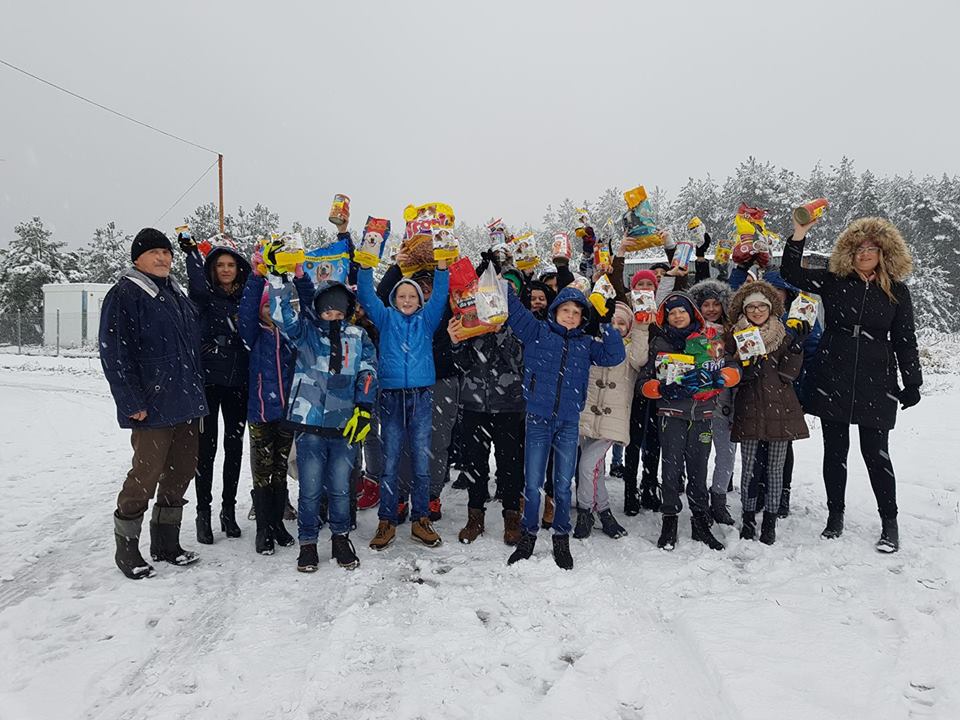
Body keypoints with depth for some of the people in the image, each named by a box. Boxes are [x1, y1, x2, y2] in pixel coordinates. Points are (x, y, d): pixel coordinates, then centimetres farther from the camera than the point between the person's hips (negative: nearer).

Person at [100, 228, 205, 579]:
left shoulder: (177, 294, 16)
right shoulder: (125, 294, -7)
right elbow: (114, 353, -13)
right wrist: (132, 403, -17)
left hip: (187, 404, 8)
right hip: (153, 407, -8)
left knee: (181, 472, 12)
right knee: (146, 476, -1)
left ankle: (166, 543, 26)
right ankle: (126, 548, 18)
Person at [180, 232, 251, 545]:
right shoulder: (205, 295, 1)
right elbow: (197, 284, -23)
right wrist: (191, 251, -30)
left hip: (237, 381, 3)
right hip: (208, 379, -3)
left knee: (234, 446, 9)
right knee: (207, 447, 1)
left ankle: (229, 510, 22)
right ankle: (203, 513, 12)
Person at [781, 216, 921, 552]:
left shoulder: (896, 291, 4)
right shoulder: (834, 282, 4)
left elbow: (905, 341, 7)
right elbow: (791, 273, -4)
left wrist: (912, 383, 5)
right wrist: (799, 234, -15)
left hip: (875, 383, -1)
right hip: (831, 379, 1)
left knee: (876, 453, 1)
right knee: (835, 450, 8)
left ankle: (890, 522, 17)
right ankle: (835, 514, 23)